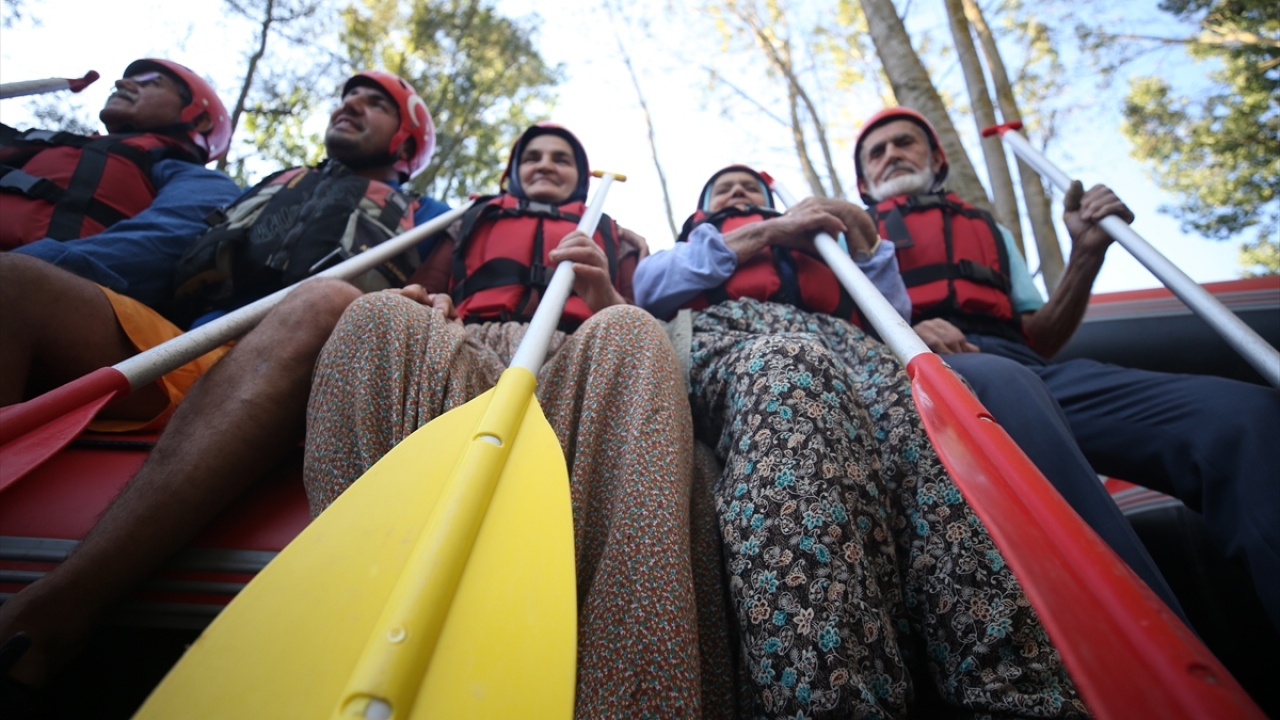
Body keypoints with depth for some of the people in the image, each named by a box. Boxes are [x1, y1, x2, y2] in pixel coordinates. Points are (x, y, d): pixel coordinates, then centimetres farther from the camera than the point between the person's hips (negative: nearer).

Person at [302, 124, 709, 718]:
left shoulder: (614, 238, 35)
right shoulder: (472, 220, 39)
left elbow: (630, 320, 18)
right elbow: (432, 290, 24)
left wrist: (603, 293, -5)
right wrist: (429, 305, -1)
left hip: (578, 361, -1)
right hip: (458, 351, 2)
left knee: (633, 335, -33)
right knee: (376, 315, -27)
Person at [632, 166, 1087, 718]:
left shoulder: (821, 248, 44)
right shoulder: (691, 247, 40)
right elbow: (649, 284, 13)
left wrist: (862, 233, 22)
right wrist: (764, 233, 12)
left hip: (833, 338, 3)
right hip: (729, 334, -2)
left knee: (916, 415, -34)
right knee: (791, 371, -41)